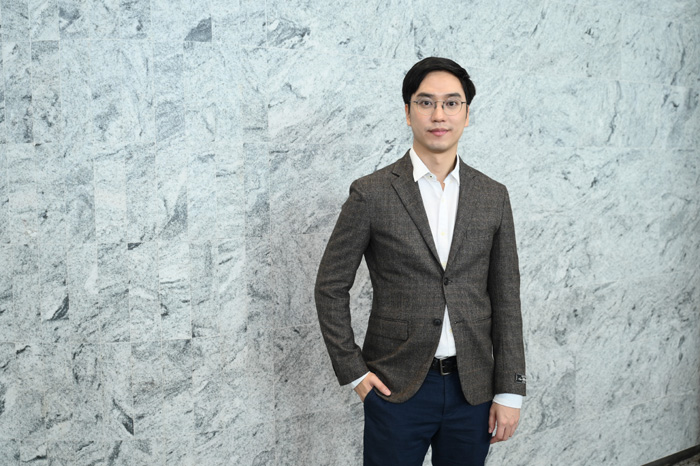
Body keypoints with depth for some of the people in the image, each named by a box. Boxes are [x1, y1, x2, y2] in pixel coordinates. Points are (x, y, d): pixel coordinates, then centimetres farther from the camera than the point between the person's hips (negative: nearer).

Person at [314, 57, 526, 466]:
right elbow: (331, 287, 1)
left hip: (473, 388, 3)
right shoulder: (372, 194, -5)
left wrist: (510, 391, 1)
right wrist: (352, 369, -4)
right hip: (396, 387, -2)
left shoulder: (493, 197, 4)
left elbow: (506, 299, 5)